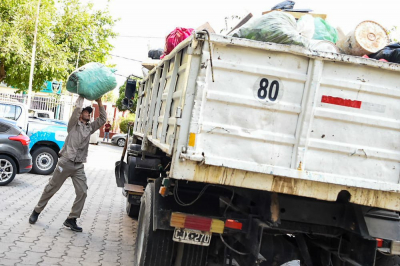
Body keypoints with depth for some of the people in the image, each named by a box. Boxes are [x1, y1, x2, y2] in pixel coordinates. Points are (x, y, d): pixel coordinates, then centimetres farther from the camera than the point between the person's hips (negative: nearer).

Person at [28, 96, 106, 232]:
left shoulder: (90, 127, 15)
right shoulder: (73, 124, 2)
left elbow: (103, 119, 12)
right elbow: (77, 108, -12)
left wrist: (100, 102, 5)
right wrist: (82, 96, -2)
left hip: (79, 166, 5)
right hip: (65, 163, -4)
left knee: (82, 192, -7)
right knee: (51, 188, 5)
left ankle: (71, 219, 3)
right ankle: (36, 211, 22)